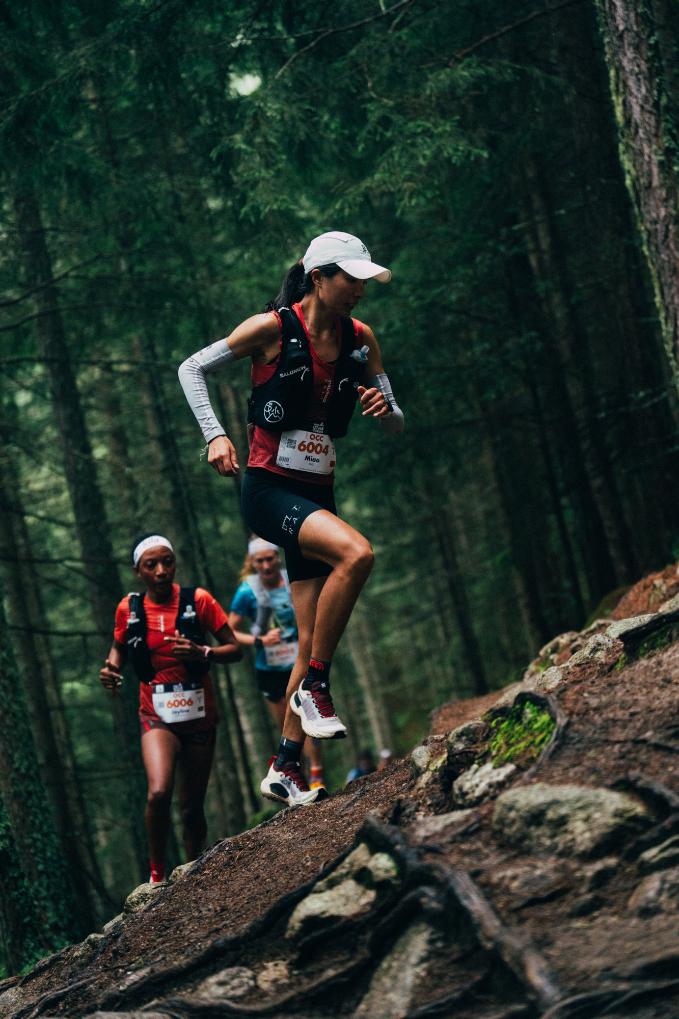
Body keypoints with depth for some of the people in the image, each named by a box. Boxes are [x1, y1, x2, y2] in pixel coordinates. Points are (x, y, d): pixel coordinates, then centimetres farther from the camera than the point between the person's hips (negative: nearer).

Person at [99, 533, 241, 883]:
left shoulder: (198, 600, -8)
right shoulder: (129, 609, -3)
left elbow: (235, 650, -5)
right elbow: (119, 646, 16)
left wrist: (201, 653, -24)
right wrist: (110, 668, -5)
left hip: (198, 716, 1)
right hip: (157, 717, -1)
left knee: (192, 808, 7)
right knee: (158, 793, -25)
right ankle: (157, 874, -5)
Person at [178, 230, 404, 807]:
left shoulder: (360, 339, 6)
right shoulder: (272, 329, -9)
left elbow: (397, 425, 10)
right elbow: (192, 369, 0)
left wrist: (384, 408, -13)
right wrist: (215, 435, -12)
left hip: (316, 495, 6)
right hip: (268, 488, -6)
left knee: (314, 643, 4)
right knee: (356, 552, -32)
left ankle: (286, 769, 14)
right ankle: (313, 688, -18)